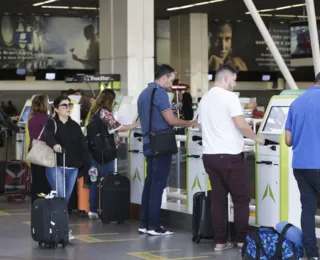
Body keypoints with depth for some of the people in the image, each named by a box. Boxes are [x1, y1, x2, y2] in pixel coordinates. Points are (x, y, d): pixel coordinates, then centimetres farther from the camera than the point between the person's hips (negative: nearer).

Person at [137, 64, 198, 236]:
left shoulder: (144, 93, 15)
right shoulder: (159, 93, -13)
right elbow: (171, 120, -16)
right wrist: (191, 123, -3)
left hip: (149, 143, 9)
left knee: (150, 183, 11)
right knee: (158, 185, -6)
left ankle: (144, 224, 12)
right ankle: (154, 226, -4)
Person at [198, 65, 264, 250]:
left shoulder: (205, 99, 13)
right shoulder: (229, 97, -11)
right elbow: (241, 125, -18)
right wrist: (256, 138, -2)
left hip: (210, 155, 7)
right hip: (230, 156, -7)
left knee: (218, 198, 9)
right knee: (241, 199, 4)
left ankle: (220, 241, 8)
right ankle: (242, 240, 5)